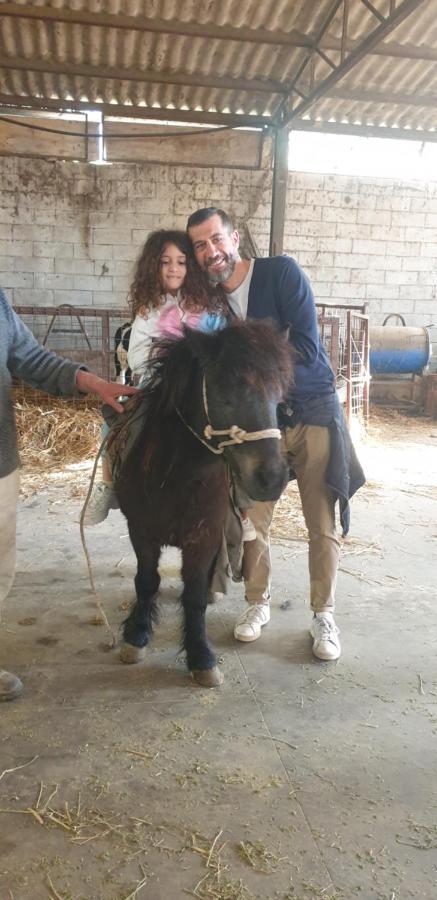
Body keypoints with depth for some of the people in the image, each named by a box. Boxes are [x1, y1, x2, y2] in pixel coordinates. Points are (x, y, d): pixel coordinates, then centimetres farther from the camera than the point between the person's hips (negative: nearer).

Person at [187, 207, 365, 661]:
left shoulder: (282, 272, -12)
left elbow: (307, 349, -20)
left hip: (314, 414, -3)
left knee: (322, 525, 3)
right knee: (252, 520, 6)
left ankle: (323, 614, 20)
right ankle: (258, 602, 28)